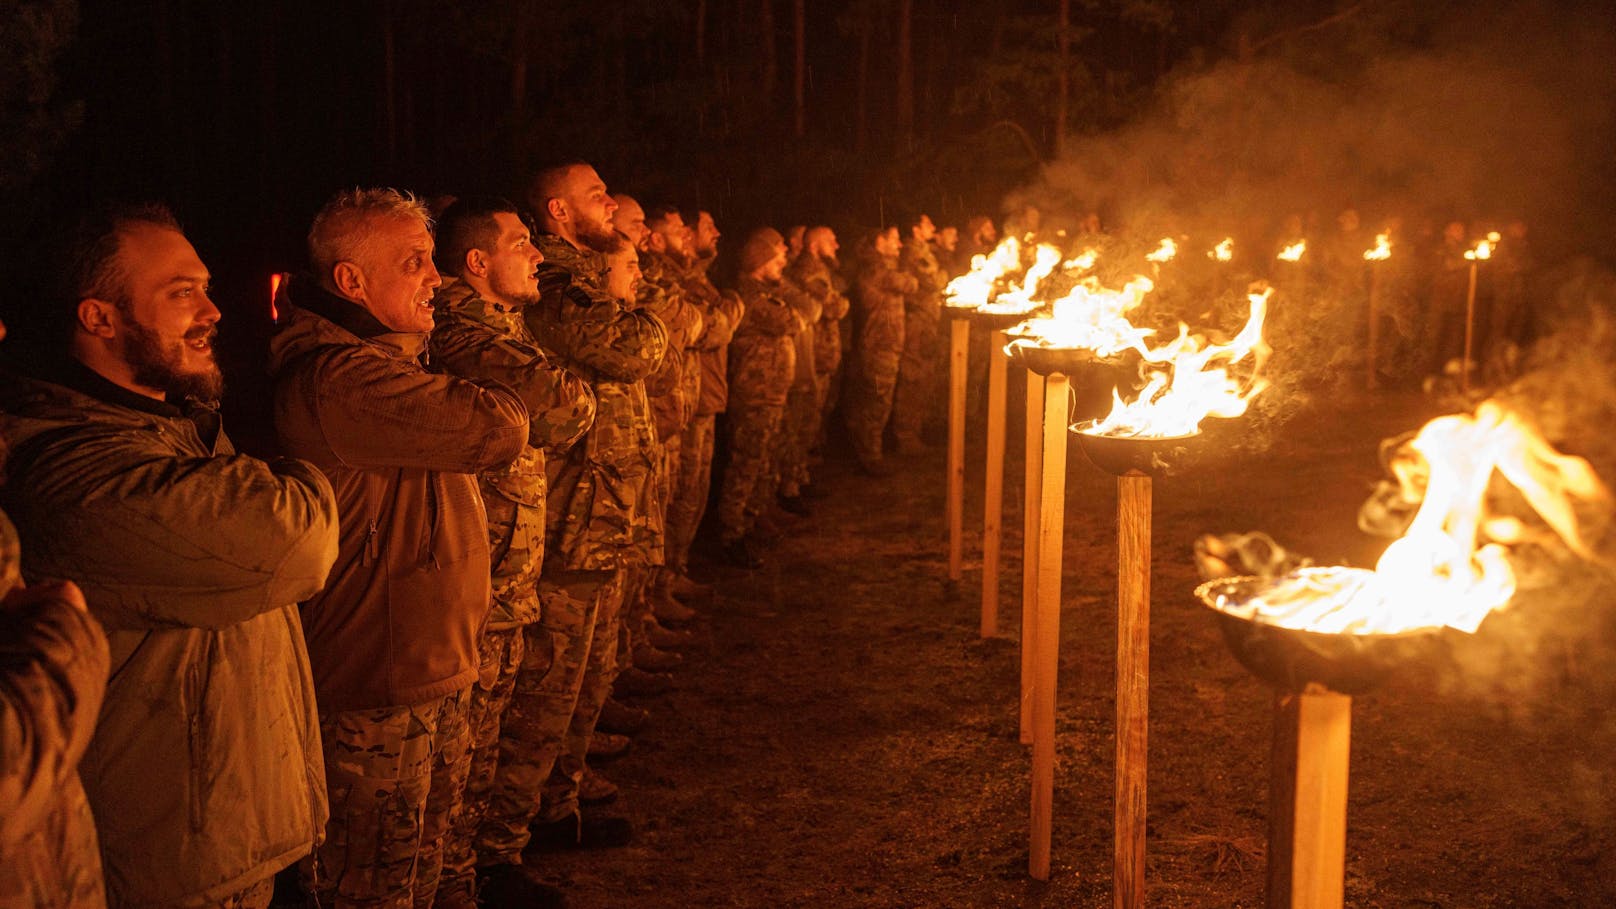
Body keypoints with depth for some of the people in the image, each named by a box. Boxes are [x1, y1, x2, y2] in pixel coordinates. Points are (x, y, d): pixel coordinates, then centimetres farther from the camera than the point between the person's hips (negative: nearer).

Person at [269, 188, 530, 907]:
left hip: (435, 671, 10)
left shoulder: (384, 356, 14)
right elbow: (498, 429, -26)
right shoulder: (337, 376, -24)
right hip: (375, 695, -10)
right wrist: (495, 396, -5)